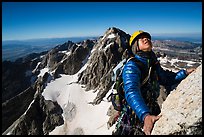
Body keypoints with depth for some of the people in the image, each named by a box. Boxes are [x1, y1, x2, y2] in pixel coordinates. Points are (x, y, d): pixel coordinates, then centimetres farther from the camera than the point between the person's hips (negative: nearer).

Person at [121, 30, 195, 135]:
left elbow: (166, 79, 16)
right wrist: (145, 116, -52)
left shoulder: (153, 63, 0)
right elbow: (131, 93, -38)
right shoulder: (132, 66, -25)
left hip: (152, 110, 7)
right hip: (138, 115, -7)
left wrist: (185, 73, 5)